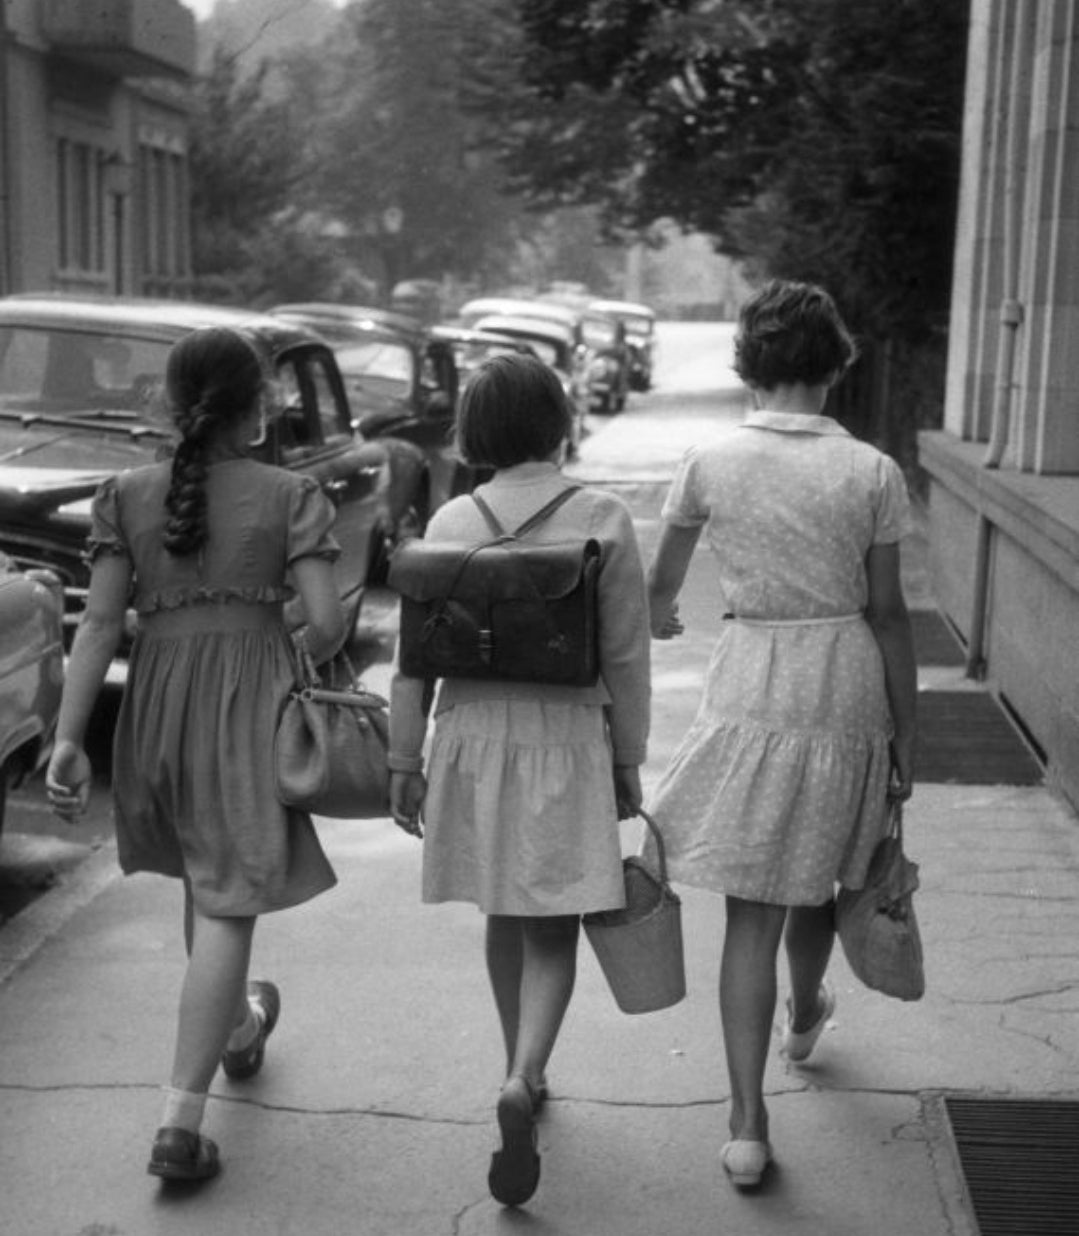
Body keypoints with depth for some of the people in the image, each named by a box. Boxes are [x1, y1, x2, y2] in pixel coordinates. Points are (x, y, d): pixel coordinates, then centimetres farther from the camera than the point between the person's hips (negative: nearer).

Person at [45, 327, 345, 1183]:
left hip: (158, 698, 4)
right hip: (250, 700, -4)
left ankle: (238, 1030, 48)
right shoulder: (290, 496, -4)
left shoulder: (127, 496, 3)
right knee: (228, 902, -2)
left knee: (205, 881, 24)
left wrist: (68, 738, -5)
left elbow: (101, 623, -4)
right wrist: (312, 666, 12)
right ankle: (181, 1121, -6)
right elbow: (326, 622, -10)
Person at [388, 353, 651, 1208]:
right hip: (568, 737, -2)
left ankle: (524, 1075, 32)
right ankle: (523, 1078, -17)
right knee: (554, 927, 3)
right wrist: (629, 762, 5)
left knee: (504, 920, 18)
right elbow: (626, 658, -4)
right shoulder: (603, 521, -6)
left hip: (473, 736, 3)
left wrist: (404, 760, 9)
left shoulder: (449, 524, -1)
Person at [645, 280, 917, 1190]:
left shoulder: (709, 464, -6)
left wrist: (661, 621, 32)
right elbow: (888, 613, -4)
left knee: (752, 910, 4)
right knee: (818, 875, 24)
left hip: (750, 684, -1)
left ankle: (749, 1126, 1)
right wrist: (905, 735, 5)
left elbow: (660, 587, 8)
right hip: (847, 685, 1)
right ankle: (805, 1017, 52)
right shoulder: (872, 473, -7)